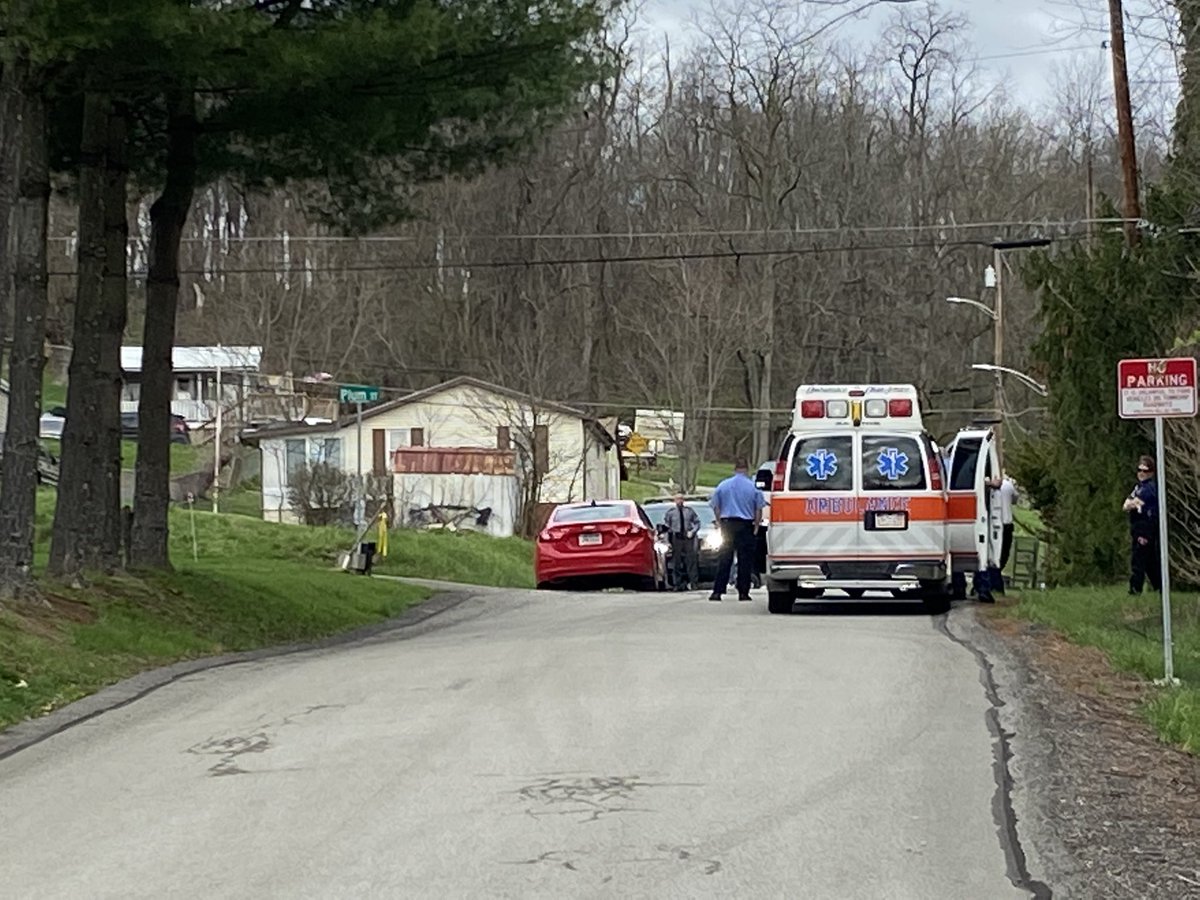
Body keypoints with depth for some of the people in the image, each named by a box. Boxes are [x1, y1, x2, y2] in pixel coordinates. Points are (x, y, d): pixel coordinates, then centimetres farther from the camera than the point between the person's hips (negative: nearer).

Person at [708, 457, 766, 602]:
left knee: (724, 559, 3)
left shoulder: (723, 486, 3)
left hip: (727, 525, 2)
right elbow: (759, 510, -2)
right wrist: (756, 526, 6)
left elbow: (716, 508, 6)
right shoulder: (753, 487, -3)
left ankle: (717, 592, -3)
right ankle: (743, 592, 2)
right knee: (745, 560, 3)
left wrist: (721, 523, 12)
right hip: (745, 526, -2)